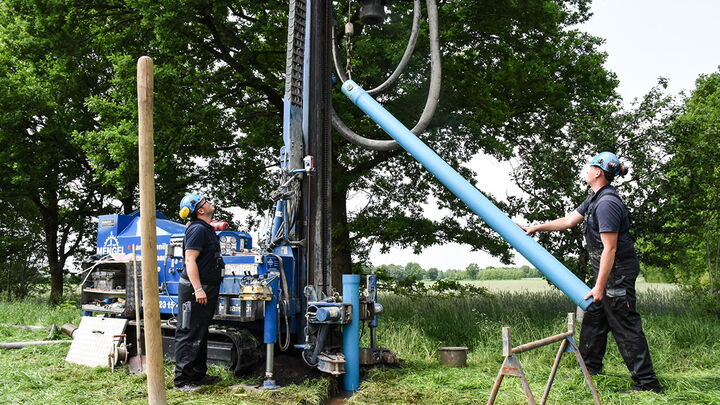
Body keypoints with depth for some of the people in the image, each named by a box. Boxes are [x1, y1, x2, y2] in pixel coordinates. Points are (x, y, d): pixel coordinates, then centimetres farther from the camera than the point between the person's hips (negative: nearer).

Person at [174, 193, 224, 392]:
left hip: (206, 288, 11)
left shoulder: (207, 229, 17)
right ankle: (182, 380, 0)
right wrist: (198, 289, -27)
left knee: (201, 334, 17)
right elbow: (190, 260, -22)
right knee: (189, 335, -5)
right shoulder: (197, 229, -15)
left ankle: (198, 375, 27)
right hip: (195, 289, -11)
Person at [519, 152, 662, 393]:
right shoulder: (595, 199, 10)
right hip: (608, 273, 11)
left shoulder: (607, 204, -22)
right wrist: (537, 228, 24)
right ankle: (589, 370, 32)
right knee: (594, 319, 19)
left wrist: (599, 286, -21)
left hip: (617, 273, -11)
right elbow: (569, 221, 21)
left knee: (625, 326, -6)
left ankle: (647, 383, 1)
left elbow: (610, 249, -24)